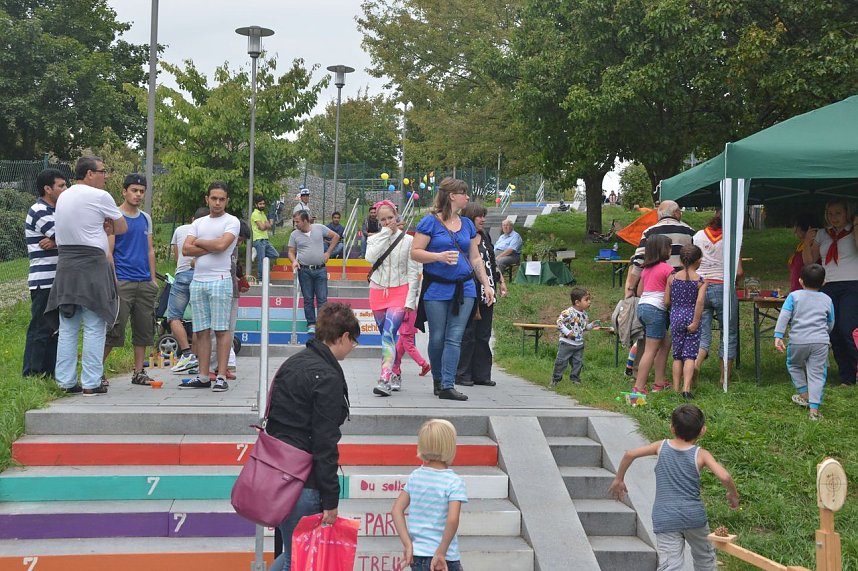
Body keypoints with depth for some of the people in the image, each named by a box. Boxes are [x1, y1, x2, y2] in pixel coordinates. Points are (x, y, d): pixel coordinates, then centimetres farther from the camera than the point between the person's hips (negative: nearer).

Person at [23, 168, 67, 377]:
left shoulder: (53, 211, 18)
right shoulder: (39, 212, -11)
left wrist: (56, 242, -12)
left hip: (57, 281, 9)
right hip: (44, 282, -9)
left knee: (54, 330, 11)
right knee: (40, 329, -6)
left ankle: (49, 373, 17)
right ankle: (32, 374, -2)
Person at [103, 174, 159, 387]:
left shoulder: (146, 218, 15)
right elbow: (108, 252, -6)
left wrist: (153, 279, 13)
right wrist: (113, 281, -12)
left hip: (145, 283, 6)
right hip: (122, 281, -6)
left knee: (144, 329, 8)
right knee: (114, 329, -8)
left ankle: (139, 372, 16)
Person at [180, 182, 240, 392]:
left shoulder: (231, 221, 2)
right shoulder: (198, 223, 17)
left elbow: (221, 244, -15)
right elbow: (186, 249, 5)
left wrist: (198, 242, 1)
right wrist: (212, 247, -6)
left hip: (220, 280, -5)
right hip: (198, 280, 5)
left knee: (221, 329, -6)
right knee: (202, 331, 6)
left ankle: (221, 377, -6)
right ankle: (203, 377, 9)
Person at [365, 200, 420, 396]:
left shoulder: (408, 240, 0)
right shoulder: (374, 239, 8)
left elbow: (413, 272, -1)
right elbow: (370, 257, -14)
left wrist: (410, 301, -8)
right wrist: (385, 233, -10)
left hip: (399, 292, -4)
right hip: (378, 292, 4)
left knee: (388, 334, -18)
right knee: (386, 337, 10)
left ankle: (385, 380, -26)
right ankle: (395, 376, 23)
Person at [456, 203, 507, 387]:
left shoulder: (485, 237, 16)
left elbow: (493, 262, 24)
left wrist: (501, 282, 22)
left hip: (486, 295, 7)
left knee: (483, 336, 9)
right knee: (467, 335, -3)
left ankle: (481, 374, 14)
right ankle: (462, 375, 5)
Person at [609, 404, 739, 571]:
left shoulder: (661, 446, 2)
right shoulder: (701, 454, -3)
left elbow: (630, 454, -4)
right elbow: (724, 477, -14)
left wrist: (618, 479, 9)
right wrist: (733, 495, 7)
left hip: (665, 519, 0)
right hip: (694, 516, 0)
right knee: (705, 557, 26)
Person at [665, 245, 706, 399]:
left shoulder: (672, 278, 0)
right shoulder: (701, 281, -6)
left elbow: (666, 301, 1)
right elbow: (700, 301, -18)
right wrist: (695, 322, -14)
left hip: (676, 317, 2)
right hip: (691, 317, -2)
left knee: (677, 355, 12)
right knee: (690, 355, 0)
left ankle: (676, 388, 13)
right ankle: (686, 388, -12)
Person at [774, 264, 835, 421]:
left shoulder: (794, 296, 4)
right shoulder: (827, 300, 12)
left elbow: (784, 315, -8)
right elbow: (830, 324, 20)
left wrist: (778, 336, -10)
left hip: (798, 341, -1)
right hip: (820, 341, 1)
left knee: (794, 366, 25)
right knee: (816, 374, 2)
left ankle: (804, 395, 32)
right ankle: (814, 409, -3)